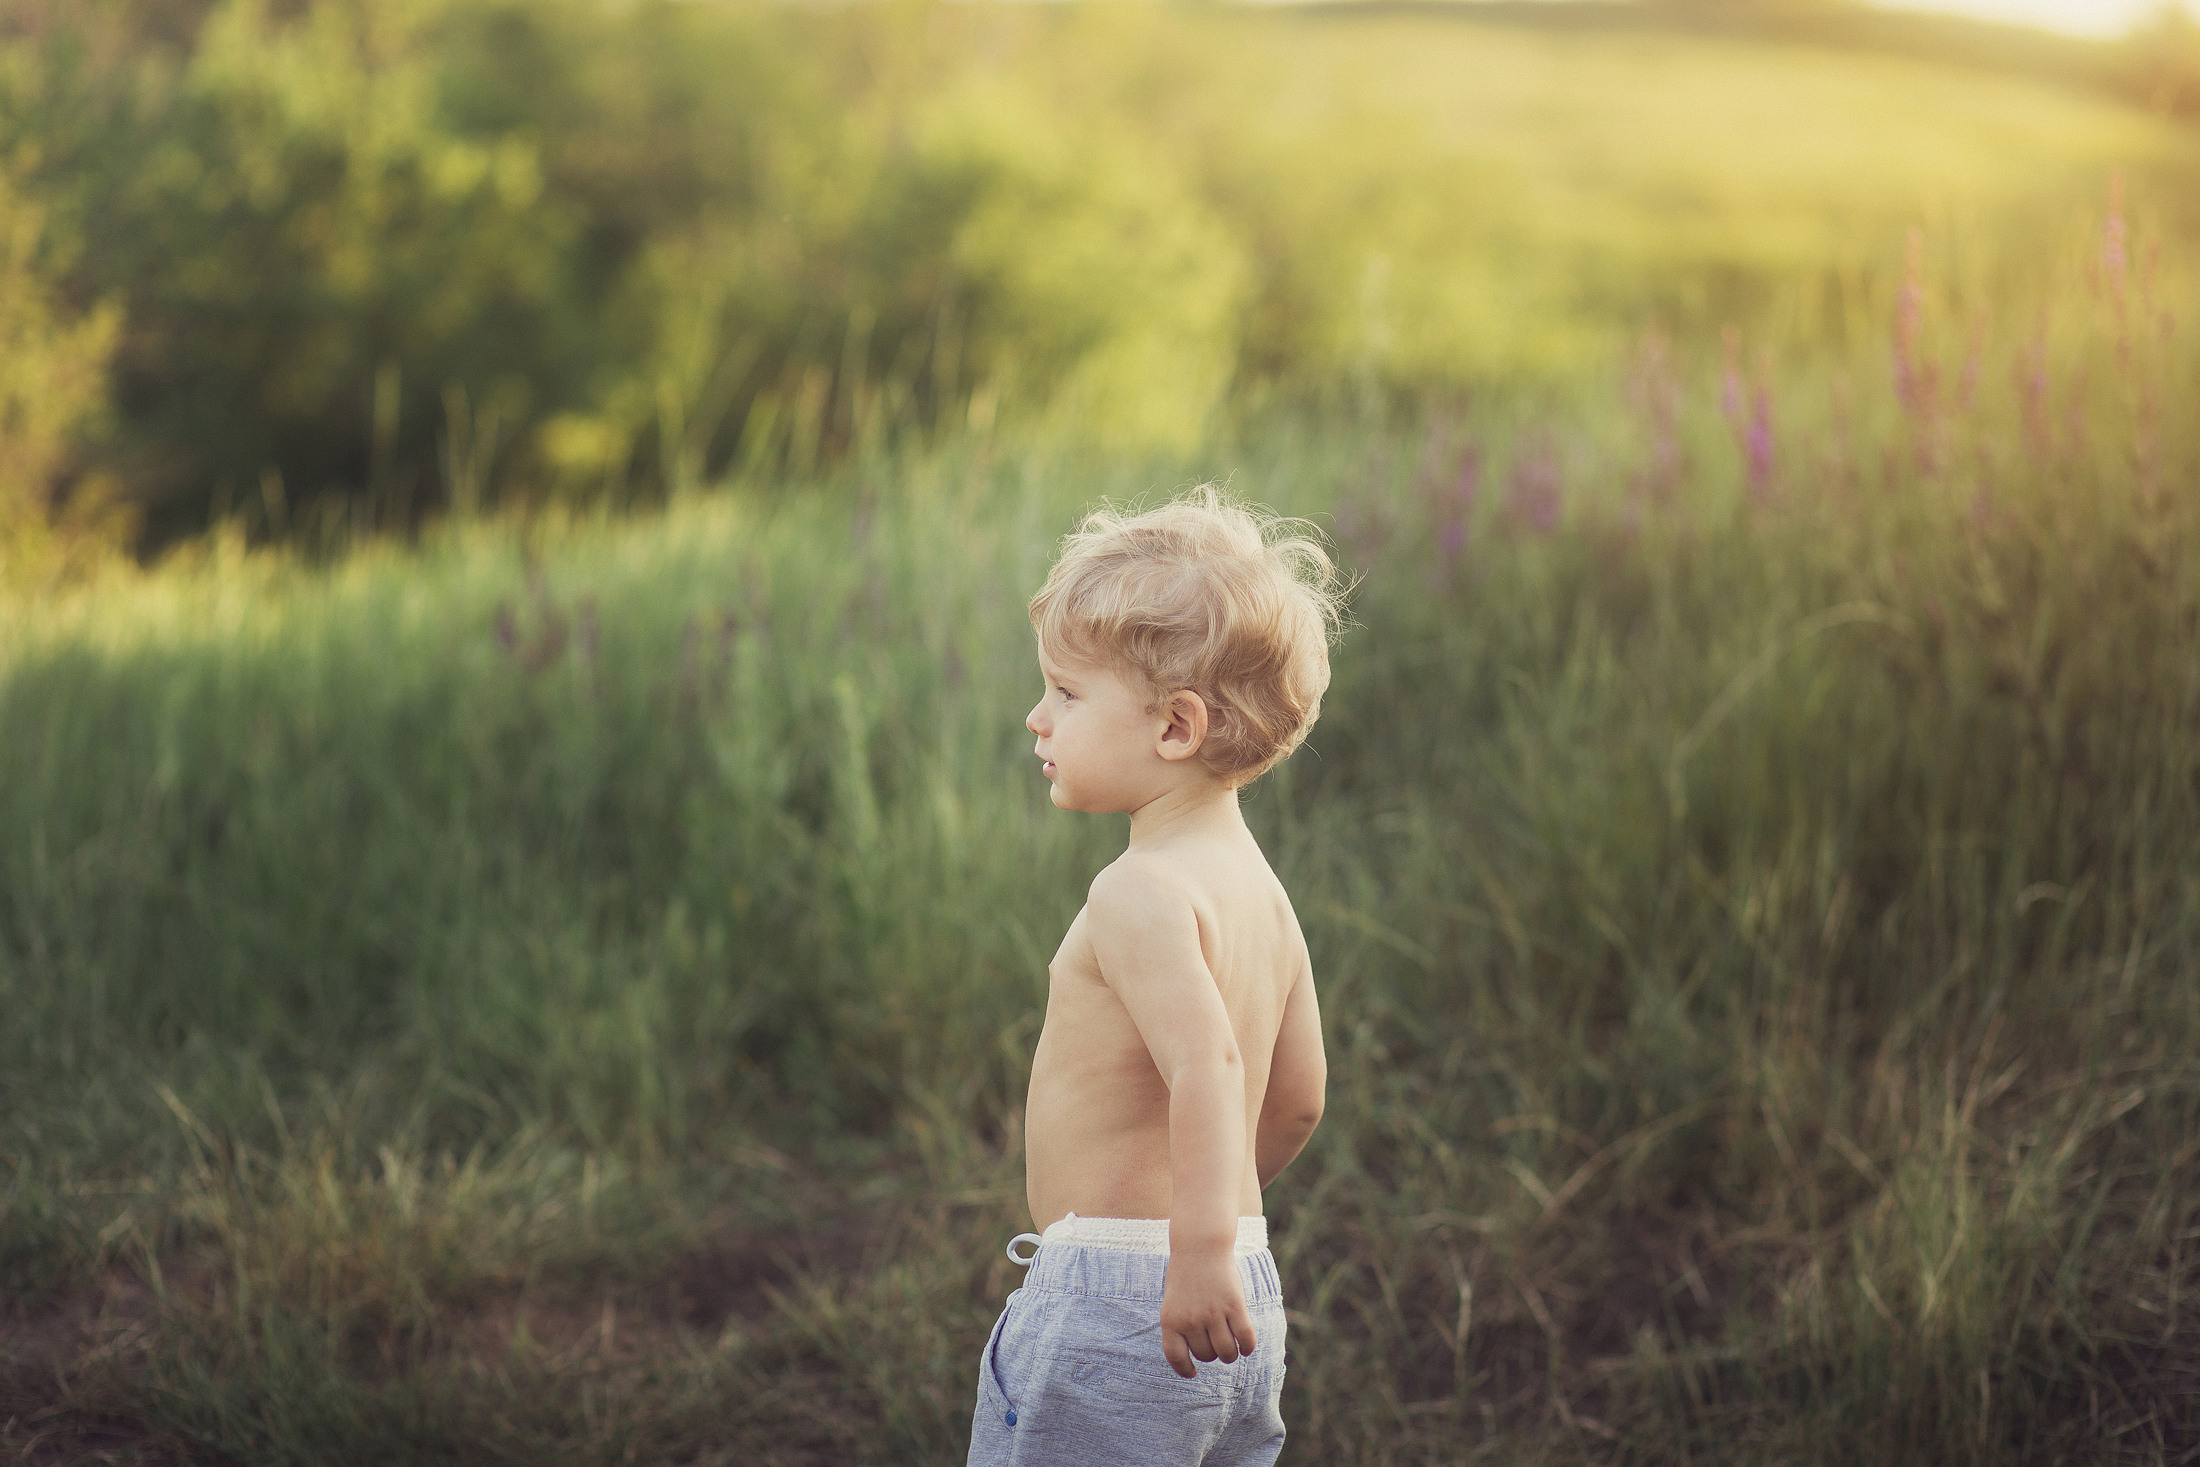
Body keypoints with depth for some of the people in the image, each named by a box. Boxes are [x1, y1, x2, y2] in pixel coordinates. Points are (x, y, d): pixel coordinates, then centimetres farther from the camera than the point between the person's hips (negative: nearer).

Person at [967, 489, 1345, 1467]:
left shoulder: (1140, 893, -16)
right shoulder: (1260, 889, 12)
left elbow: (1207, 1066, -30)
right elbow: (1297, 1097, 19)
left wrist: (1199, 1248, -34)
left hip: (1115, 1289, -9)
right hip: (1252, 1284, 9)